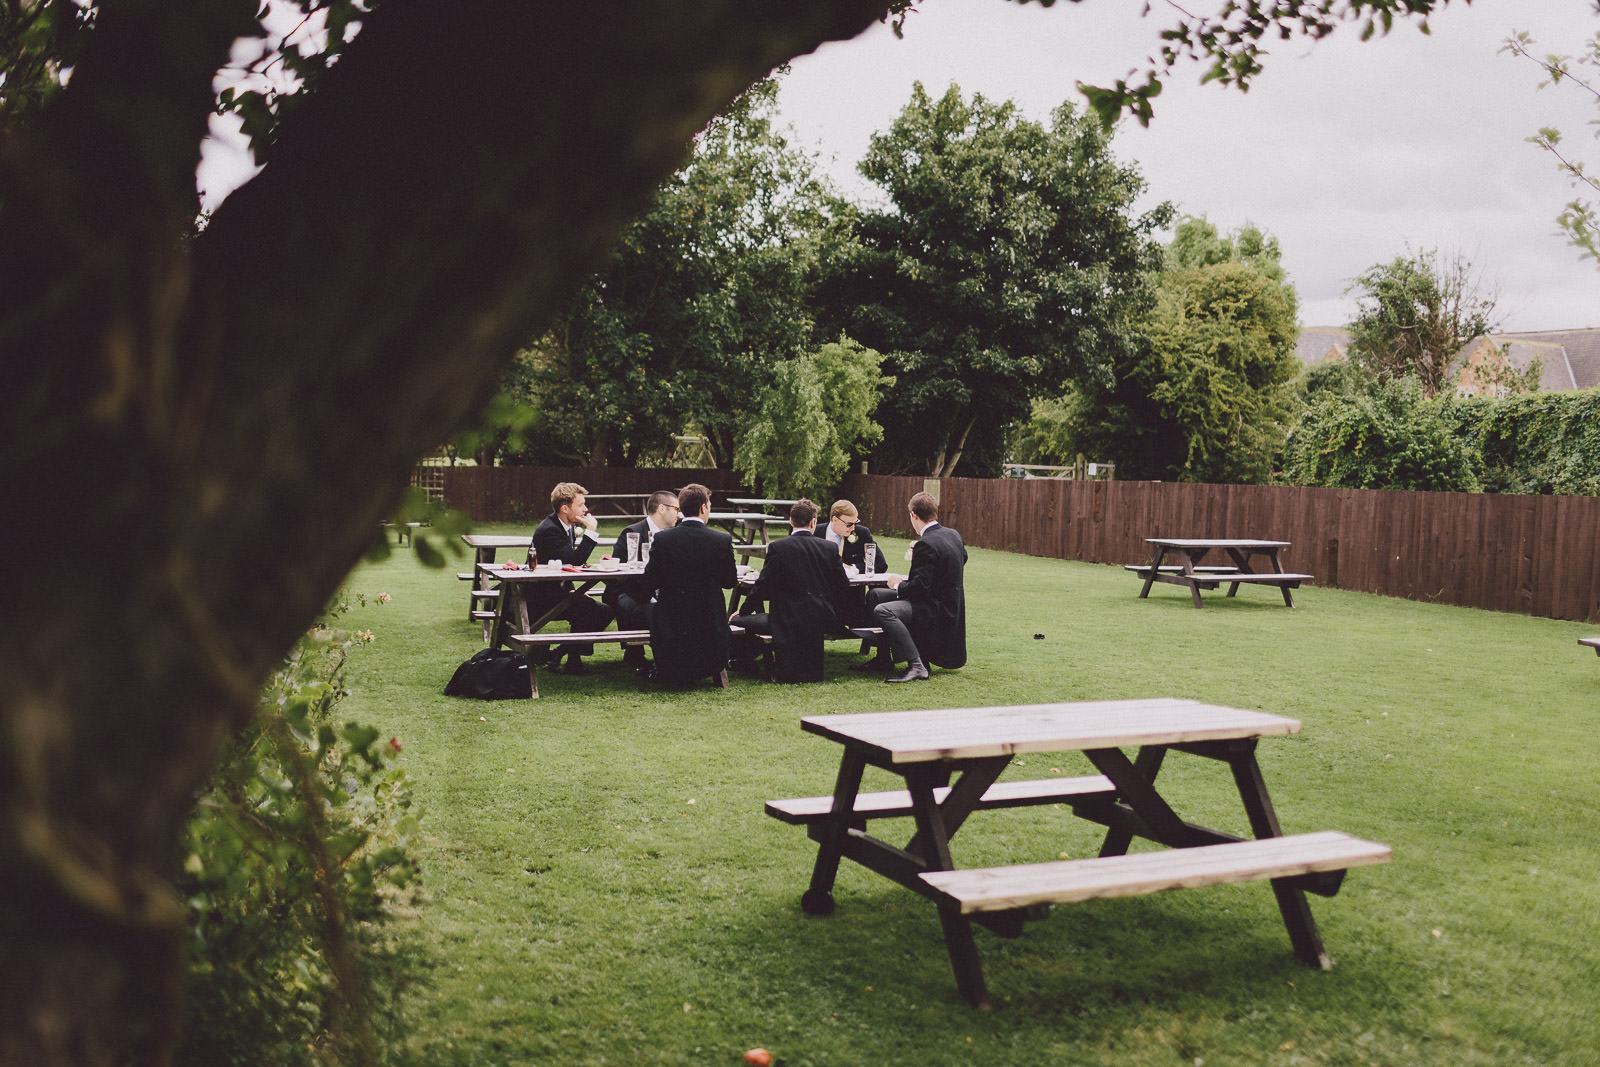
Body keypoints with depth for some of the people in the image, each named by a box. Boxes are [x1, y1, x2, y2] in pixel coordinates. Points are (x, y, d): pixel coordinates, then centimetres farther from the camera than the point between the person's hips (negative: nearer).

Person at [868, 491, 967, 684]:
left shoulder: (926, 544, -22)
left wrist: (898, 585, -5)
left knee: (882, 610, -27)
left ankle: (916, 666, -28)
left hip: (936, 611, -10)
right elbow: (963, 558, 27)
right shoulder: (954, 535, 6)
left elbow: (920, 586, -25)